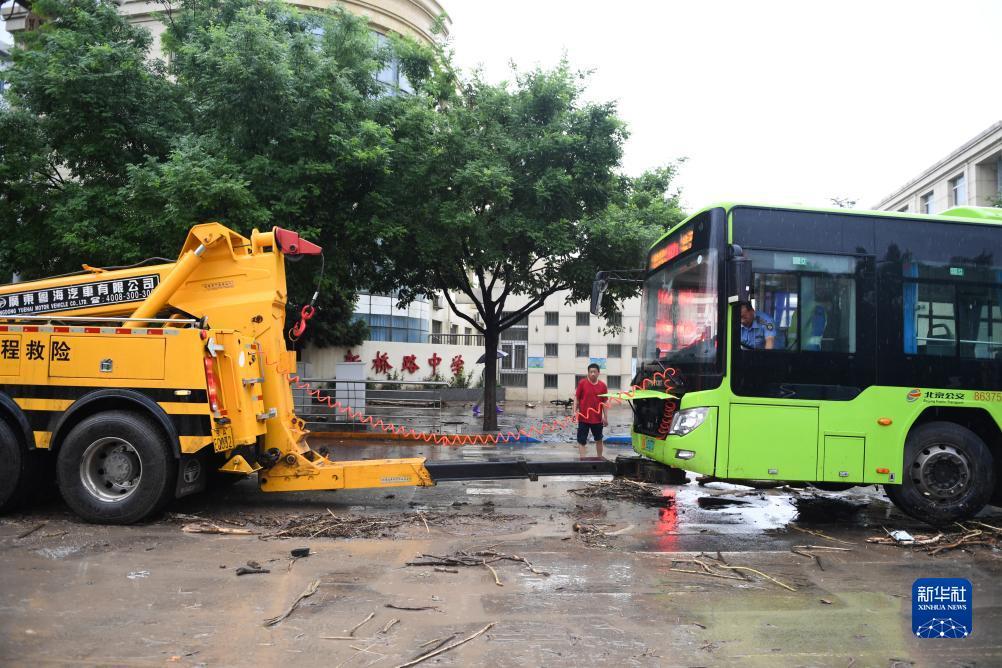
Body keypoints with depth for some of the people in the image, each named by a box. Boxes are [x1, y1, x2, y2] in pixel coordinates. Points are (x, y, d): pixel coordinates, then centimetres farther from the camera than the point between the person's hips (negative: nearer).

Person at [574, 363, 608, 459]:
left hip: (597, 418, 2)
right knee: (581, 440, -1)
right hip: (583, 417, -2)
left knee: (598, 439, 17)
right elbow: (577, 398, -1)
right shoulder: (582, 383, -5)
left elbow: (604, 402, 5)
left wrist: (605, 417, 5)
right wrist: (575, 411, -9)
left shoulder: (602, 385, 0)